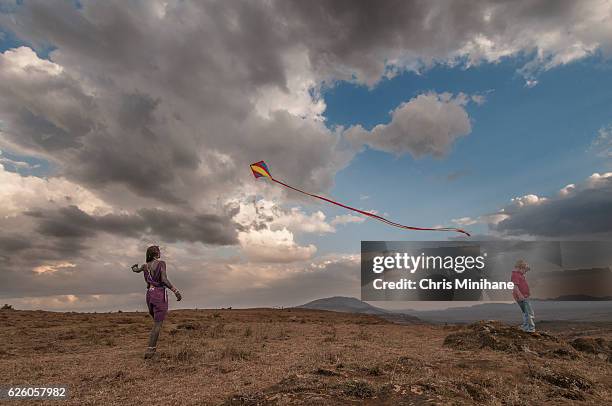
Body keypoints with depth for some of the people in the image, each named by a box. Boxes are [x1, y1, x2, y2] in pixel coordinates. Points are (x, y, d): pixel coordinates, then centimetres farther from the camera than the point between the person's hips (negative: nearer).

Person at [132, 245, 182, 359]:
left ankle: (153, 347, 21)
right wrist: (176, 291, -23)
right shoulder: (161, 263, -9)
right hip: (160, 295, -7)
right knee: (157, 324, -3)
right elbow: (164, 280, -21)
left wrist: (134, 267, 60)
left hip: (150, 294, 7)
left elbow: (136, 270, 35)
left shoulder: (145, 265, 11)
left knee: (157, 322, 23)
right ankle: (149, 351, -7)